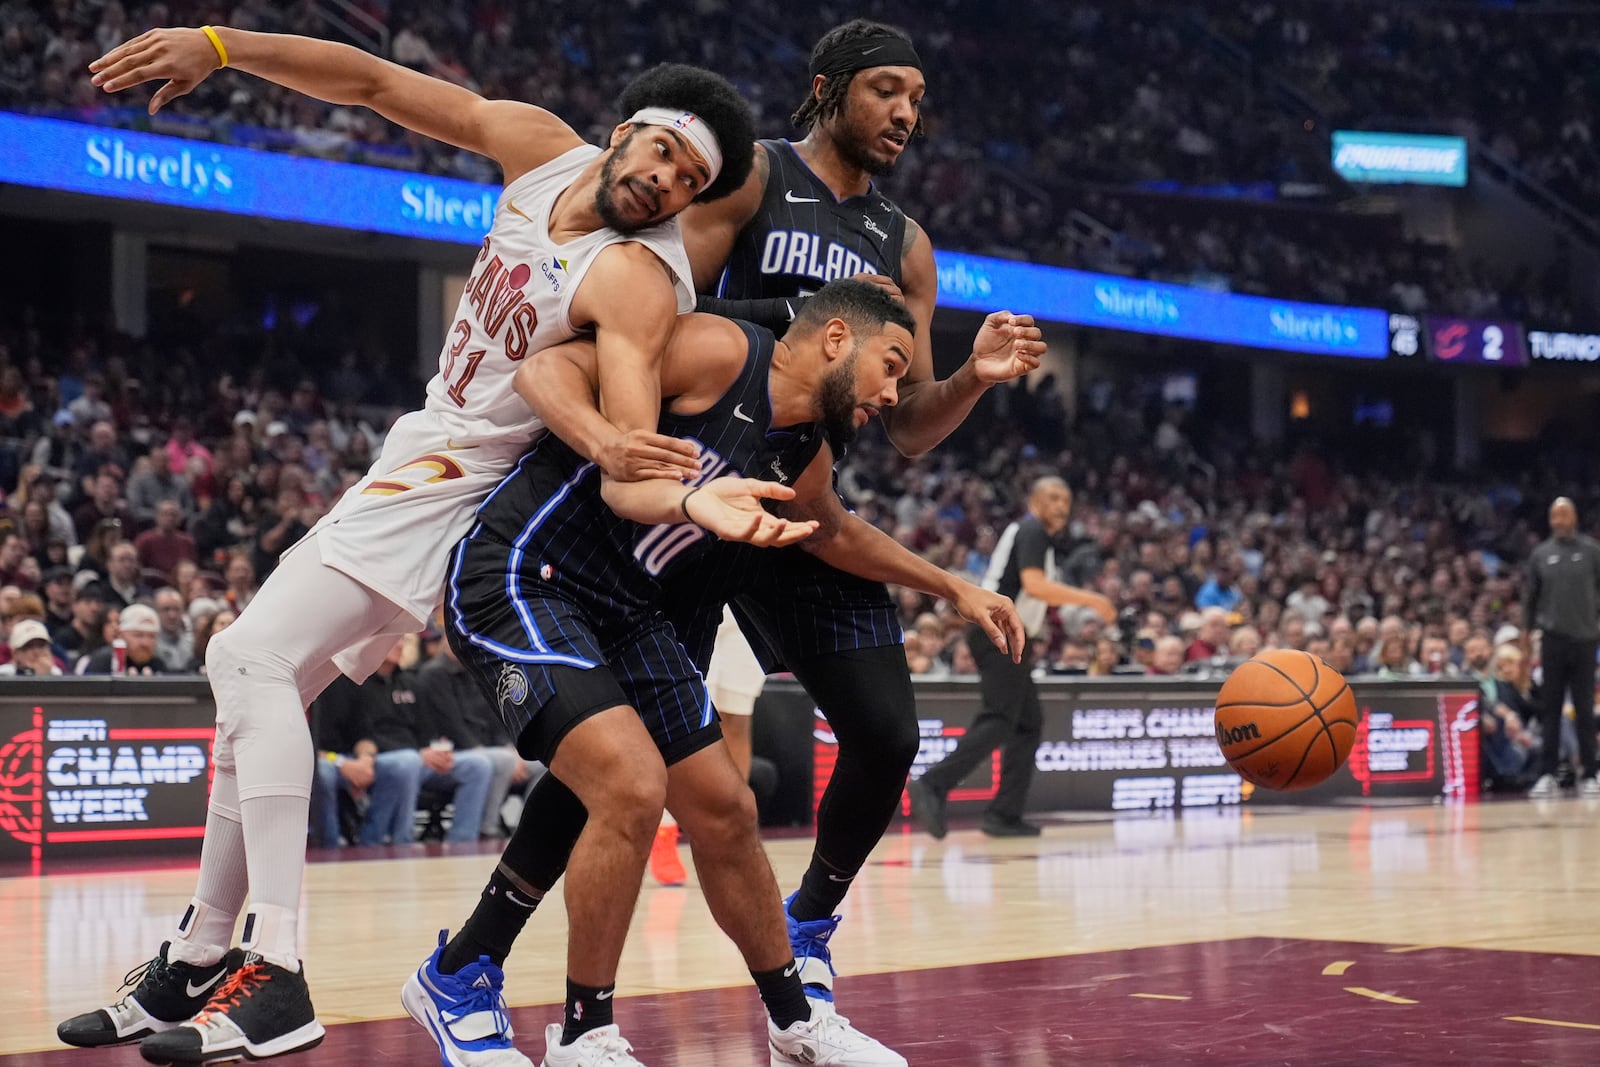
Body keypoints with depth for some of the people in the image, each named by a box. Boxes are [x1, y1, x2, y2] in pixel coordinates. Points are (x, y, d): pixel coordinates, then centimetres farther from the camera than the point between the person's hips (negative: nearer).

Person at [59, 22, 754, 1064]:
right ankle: (198, 962, 23)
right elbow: (380, 83, 0)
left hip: (458, 485, -9)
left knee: (254, 659, -20)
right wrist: (218, 45, -6)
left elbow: (636, 437, -38)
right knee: (249, 671, 13)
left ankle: (276, 979, -24)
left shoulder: (637, 280, -24)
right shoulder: (541, 149, -5)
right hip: (423, 461, 9)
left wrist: (655, 477, -60)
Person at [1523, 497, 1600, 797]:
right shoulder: (1541, 554, 6)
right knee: (1550, 708, 2)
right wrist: (1526, 635, 6)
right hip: (1553, 637, 1)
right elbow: (1530, 597, 10)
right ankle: (1547, 774, 4)